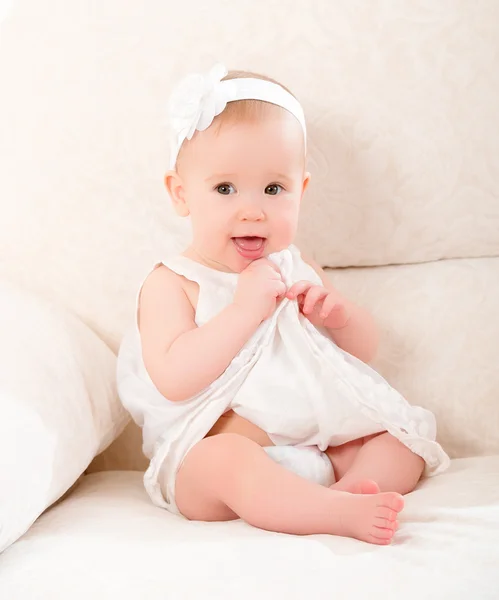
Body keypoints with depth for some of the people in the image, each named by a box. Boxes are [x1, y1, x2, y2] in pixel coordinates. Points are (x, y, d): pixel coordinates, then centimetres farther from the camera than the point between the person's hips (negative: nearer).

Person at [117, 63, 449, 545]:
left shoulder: (295, 270, 12)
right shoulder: (171, 285, -5)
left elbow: (364, 349, 18)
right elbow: (173, 380, -22)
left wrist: (339, 312, -6)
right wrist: (244, 309, -25)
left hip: (318, 444, 7)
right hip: (207, 463, -7)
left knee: (403, 431, -2)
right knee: (228, 458, -38)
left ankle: (351, 490, -27)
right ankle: (339, 515, -41)